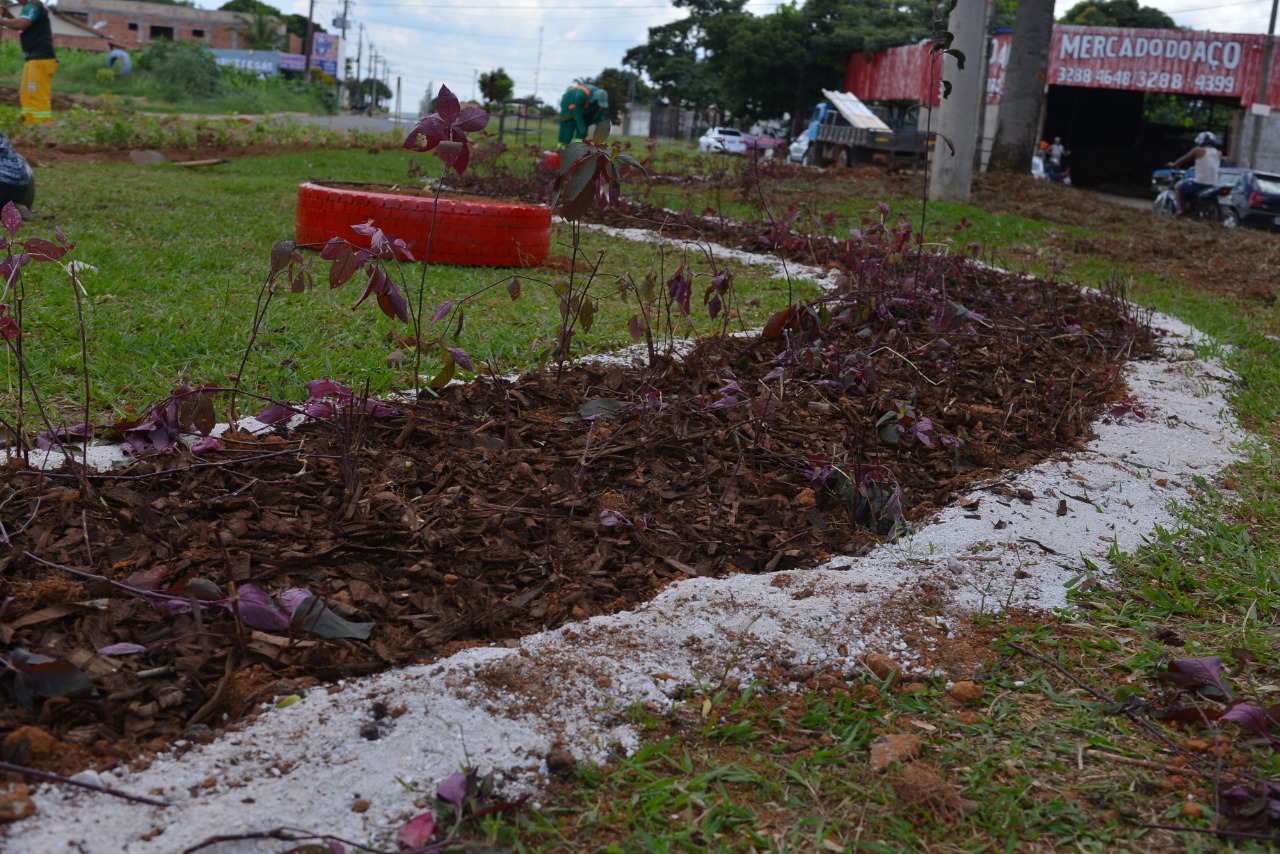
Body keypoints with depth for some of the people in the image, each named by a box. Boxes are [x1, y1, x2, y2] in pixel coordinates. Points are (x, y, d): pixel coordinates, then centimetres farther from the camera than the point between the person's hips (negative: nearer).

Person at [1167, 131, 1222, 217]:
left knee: (1177, 186, 18)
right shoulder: (1218, 153, 11)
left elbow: (1183, 159, 11)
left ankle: (1181, 210, 3)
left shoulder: (1198, 150, -1)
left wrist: (1173, 164, 30)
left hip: (1200, 183, -6)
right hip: (1213, 185, 6)